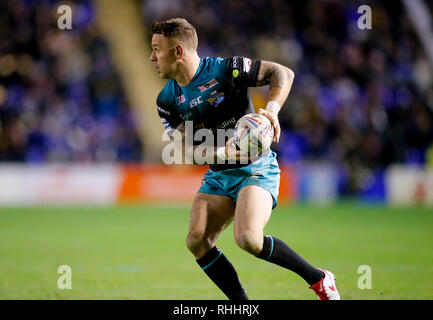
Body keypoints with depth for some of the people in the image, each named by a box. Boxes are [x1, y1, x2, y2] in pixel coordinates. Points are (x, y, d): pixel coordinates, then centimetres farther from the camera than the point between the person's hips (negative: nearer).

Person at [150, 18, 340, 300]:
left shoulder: (225, 69, -13)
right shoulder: (167, 100, 2)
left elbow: (283, 73, -8)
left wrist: (272, 109, -24)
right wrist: (220, 153, -22)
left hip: (257, 168, -6)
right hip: (219, 175, 6)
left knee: (248, 239, -27)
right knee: (197, 242, -13)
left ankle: (318, 279, -7)